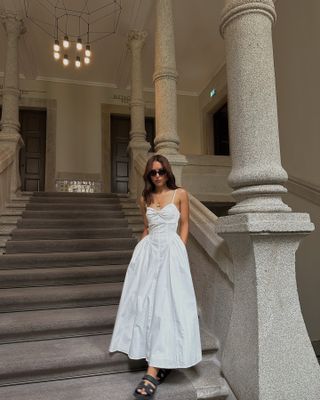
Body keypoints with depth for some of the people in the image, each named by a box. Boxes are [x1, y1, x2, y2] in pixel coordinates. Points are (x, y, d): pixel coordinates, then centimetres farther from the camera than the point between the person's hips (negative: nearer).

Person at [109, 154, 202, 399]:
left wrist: (180, 252, -5)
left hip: (171, 250, -4)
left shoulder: (180, 194, 4)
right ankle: (162, 362, 17)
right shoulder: (145, 199, 14)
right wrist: (140, 252, 11)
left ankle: (153, 371, -7)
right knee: (144, 302, 2)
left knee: (165, 304, -8)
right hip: (148, 251, 5)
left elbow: (185, 225, 4)